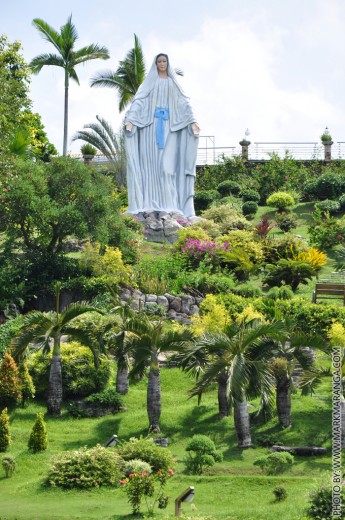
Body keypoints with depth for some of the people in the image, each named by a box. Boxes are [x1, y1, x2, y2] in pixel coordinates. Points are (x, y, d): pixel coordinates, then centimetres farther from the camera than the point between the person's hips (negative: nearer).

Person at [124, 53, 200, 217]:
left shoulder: (173, 83, 16)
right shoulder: (149, 82, 11)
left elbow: (184, 103, 8)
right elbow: (139, 100, 0)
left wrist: (193, 121, -6)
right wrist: (130, 119, -15)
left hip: (169, 125, 1)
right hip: (152, 123, -1)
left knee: (168, 161, -7)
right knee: (152, 160, -7)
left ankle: (169, 203, -9)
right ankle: (152, 203, -10)